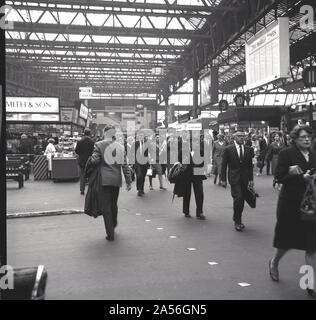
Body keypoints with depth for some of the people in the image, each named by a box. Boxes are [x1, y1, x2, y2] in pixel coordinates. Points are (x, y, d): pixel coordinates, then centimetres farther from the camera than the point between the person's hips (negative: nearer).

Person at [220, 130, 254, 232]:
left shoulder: (249, 150, 8)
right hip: (234, 178, -4)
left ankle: (238, 219, 24)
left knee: (242, 200, 8)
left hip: (245, 179, 4)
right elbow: (224, 165, -1)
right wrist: (223, 179, -4)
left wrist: (251, 179, 6)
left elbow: (250, 165, 10)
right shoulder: (228, 149, -2)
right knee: (238, 198, -14)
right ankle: (237, 221, 0)